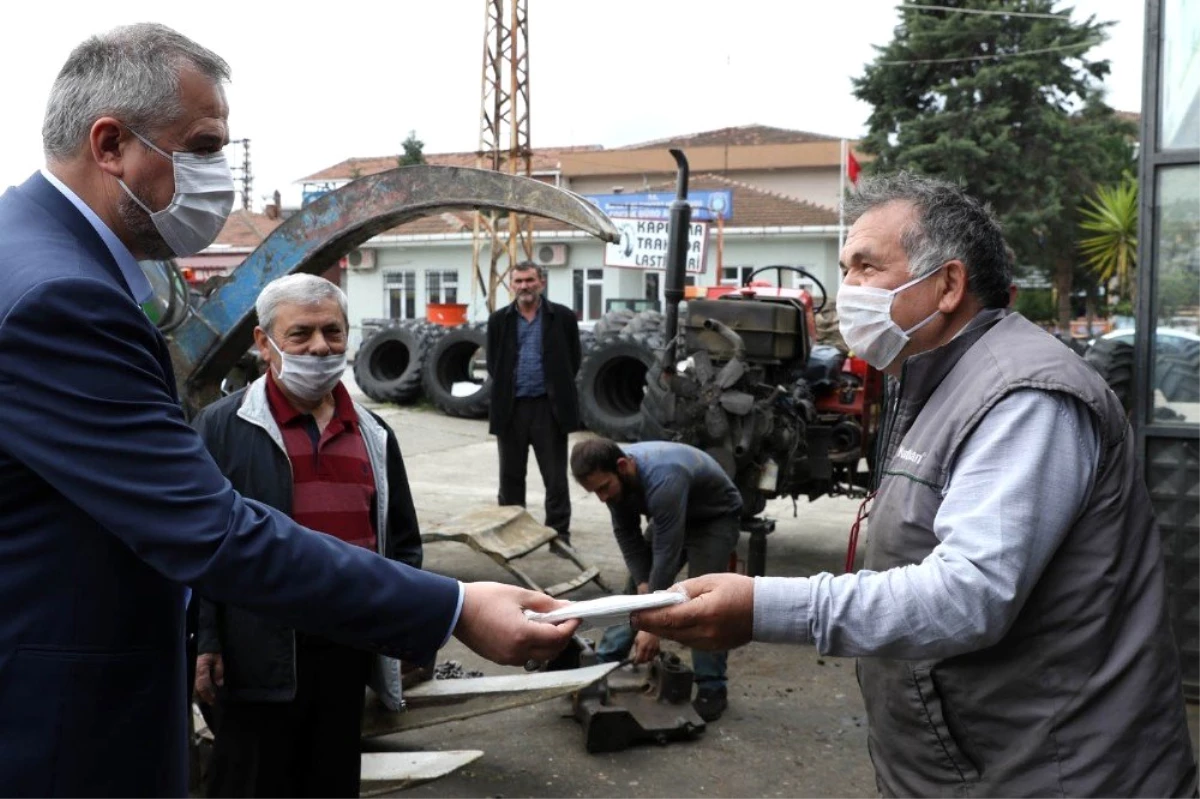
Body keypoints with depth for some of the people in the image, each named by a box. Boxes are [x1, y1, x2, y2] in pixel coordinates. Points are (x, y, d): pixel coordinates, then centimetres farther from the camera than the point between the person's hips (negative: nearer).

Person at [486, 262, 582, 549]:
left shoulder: (563, 317, 0)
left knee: (556, 476, 3)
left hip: (549, 407, -2)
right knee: (511, 475, 10)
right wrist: (505, 393, 6)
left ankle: (559, 533, 11)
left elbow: (573, 361, 5)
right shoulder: (499, 320, 5)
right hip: (511, 407, 2)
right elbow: (493, 364, 10)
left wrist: (557, 391, 4)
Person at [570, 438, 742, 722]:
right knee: (634, 589, 1)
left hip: (715, 517, -7)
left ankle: (712, 688, -9)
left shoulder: (663, 481, -42)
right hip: (673, 515, 7)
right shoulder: (616, 475, -20)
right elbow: (626, 534, -7)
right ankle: (603, 664, 9)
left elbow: (667, 555, -39)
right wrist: (643, 584, -16)